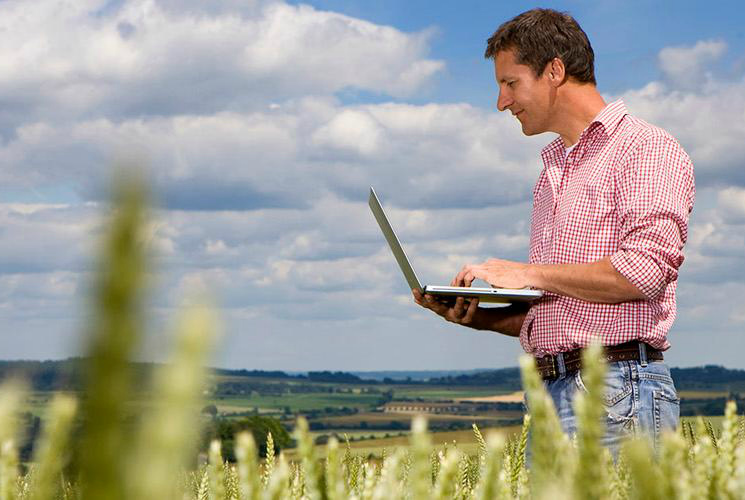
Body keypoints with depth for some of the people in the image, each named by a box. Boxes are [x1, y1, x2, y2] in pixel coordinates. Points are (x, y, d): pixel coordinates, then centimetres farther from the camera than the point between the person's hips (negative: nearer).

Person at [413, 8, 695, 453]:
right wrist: (477, 316, 8)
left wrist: (530, 273, -8)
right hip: (548, 395, 7)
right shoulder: (553, 170, 24)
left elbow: (646, 270, -17)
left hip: (617, 395, -7)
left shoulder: (647, 149, -2)